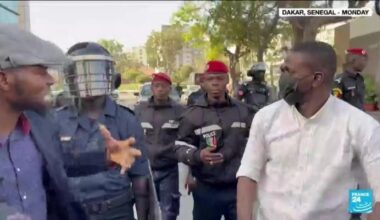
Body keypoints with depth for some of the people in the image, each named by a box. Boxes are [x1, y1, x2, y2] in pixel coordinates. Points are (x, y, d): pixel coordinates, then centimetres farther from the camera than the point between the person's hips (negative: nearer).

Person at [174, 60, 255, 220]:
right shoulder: (192, 114, -6)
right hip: (206, 189, -2)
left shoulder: (243, 111, 5)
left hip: (238, 187, 2)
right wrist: (197, 155, -26)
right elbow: (180, 147, -6)